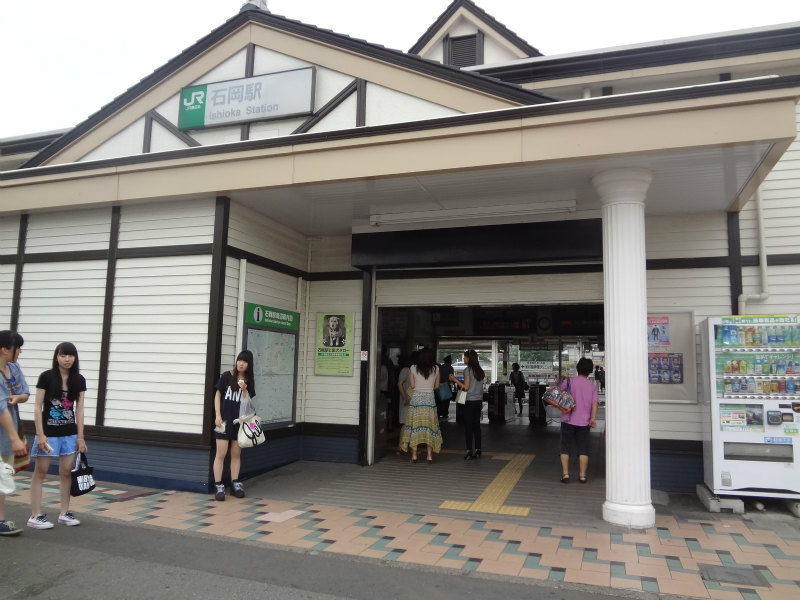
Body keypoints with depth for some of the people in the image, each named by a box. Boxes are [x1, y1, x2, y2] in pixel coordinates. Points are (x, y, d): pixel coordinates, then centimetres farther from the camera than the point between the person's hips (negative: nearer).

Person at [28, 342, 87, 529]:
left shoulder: (79, 380, 2)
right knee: (40, 472, 4)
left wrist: (80, 437, 2)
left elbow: (79, 410, 4)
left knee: (66, 472, 8)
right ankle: (35, 516, 11)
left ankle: (64, 513, 18)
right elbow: (38, 407, -7)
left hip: (69, 434, 4)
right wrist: (40, 434, -12)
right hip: (48, 432, -3)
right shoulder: (46, 377, -8)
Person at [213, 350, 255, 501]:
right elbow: (218, 395, 0)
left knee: (236, 453, 9)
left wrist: (244, 390, -15)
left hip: (239, 421, 3)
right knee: (221, 453, -3)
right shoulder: (226, 376, -2)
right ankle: (218, 486, 2)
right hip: (224, 420, -3)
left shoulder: (249, 381, 5)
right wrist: (217, 415, -7)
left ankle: (235, 484, 17)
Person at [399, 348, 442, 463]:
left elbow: (412, 385, 3)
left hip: (416, 398, -1)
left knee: (415, 425, 5)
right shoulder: (435, 369, 1)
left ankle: (414, 455, 7)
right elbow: (436, 386, 8)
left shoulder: (414, 368, -2)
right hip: (430, 399, 1)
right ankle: (429, 456, 6)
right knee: (429, 427, 6)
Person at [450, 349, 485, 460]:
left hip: (469, 401, -7)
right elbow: (480, 387, 13)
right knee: (476, 426, 10)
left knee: (468, 426, -3)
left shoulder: (467, 369, -10)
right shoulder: (480, 371, 10)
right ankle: (477, 450, 13)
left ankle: (469, 451, -4)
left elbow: (466, 387, -13)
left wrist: (455, 380, -6)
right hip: (478, 401, 7)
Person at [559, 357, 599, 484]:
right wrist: (593, 418, -10)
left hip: (568, 420, -1)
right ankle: (582, 475, 11)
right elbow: (595, 403, -7)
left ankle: (565, 474, 2)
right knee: (583, 450, 10)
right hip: (584, 422, 1)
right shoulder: (592, 386, 4)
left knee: (565, 449, 6)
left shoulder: (568, 382, -3)